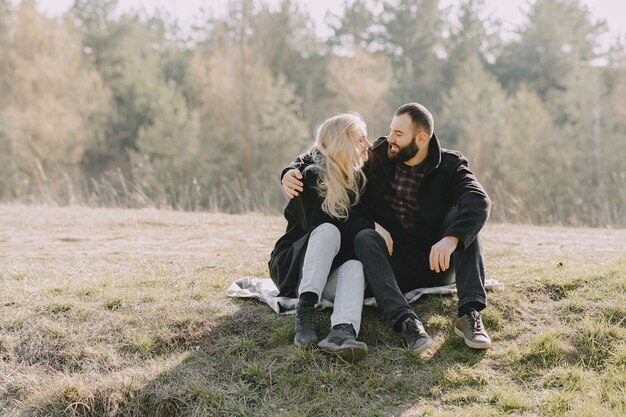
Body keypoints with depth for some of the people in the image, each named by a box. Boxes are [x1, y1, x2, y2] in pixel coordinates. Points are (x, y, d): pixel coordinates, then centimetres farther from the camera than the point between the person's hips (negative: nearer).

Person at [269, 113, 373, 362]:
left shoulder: (359, 180, 8)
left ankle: (343, 330, -62)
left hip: (332, 275, 3)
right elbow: (320, 228, -19)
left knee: (355, 266, -32)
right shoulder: (311, 178, -10)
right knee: (328, 230, -31)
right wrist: (371, 227, -19)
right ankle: (304, 312, -43)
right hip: (293, 268, -3)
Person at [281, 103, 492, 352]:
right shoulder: (377, 158, 3)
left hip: (436, 266, -1)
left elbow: (479, 201, -26)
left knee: (461, 217, -24)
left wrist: (451, 238, -44)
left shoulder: (449, 166, -6)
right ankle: (405, 320, -47)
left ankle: (469, 313, -35)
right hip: (392, 268, 1)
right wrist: (292, 171, -11)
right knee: (364, 238, -28)